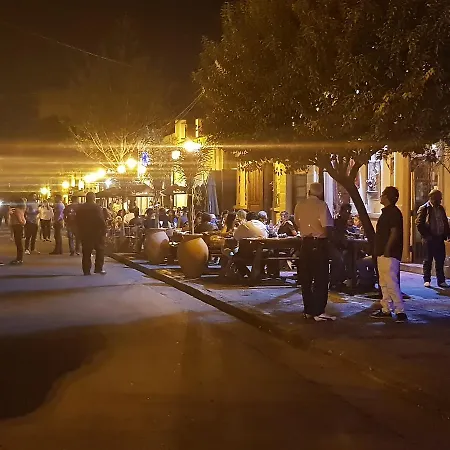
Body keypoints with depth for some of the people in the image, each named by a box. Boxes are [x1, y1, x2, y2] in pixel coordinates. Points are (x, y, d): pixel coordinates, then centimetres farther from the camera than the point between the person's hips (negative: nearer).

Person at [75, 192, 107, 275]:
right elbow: (101, 221, -15)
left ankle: (86, 270, 7)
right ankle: (98, 268, 3)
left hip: (84, 233, 4)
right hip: (97, 232, -4)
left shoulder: (80, 208, 5)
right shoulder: (97, 208, -11)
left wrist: (80, 231, 17)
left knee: (86, 252, 7)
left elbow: (77, 221, 10)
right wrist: (104, 230, -4)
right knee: (100, 250, 8)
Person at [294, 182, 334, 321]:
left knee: (305, 278, 11)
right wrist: (326, 235, 1)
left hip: (305, 243, 5)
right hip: (319, 243, -5)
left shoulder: (299, 205, 4)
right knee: (320, 279, 0)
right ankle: (318, 312, -2)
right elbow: (327, 227, -18)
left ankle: (308, 311, 17)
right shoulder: (322, 205, -11)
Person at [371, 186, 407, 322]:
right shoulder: (386, 212, 17)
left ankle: (400, 311, -10)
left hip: (389, 254, -11)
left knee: (391, 283, -12)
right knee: (384, 283, 12)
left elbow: (394, 233, -21)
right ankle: (386, 310, 18)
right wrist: (379, 250, 20)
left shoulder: (393, 212, -14)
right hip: (382, 254, 11)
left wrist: (387, 250, -23)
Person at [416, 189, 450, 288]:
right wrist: (426, 235, -14)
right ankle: (427, 280, 10)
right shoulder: (424, 209, -6)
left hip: (440, 238, 5)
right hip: (429, 239, -5)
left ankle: (441, 281, 12)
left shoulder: (441, 209, 13)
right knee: (428, 260, 3)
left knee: (440, 261, 7)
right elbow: (419, 224, -11)